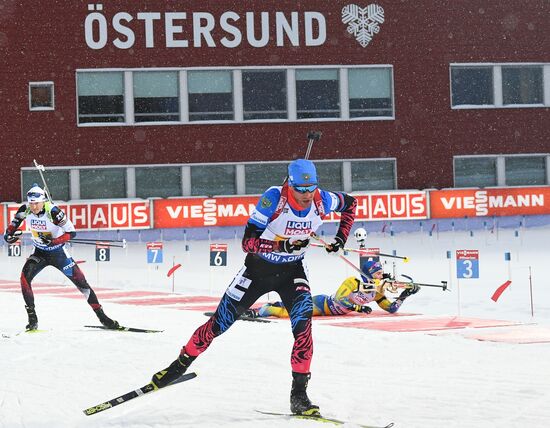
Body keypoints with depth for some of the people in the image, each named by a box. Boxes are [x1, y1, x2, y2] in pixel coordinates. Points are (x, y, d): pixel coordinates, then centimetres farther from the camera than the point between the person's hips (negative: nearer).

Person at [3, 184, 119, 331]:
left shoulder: (53, 212, -27)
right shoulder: (25, 210, -15)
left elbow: (72, 232, -26)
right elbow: (15, 221, 8)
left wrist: (53, 241, -38)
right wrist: (9, 234, -10)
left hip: (58, 252, -3)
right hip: (40, 253, 3)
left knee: (81, 282, -3)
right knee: (25, 277, -22)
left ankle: (102, 317, 10)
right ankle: (32, 319, -16)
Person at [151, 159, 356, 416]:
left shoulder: (322, 201, -16)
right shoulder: (274, 198, -27)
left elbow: (351, 203, 8)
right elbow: (248, 242, -28)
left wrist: (341, 238, -2)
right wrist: (283, 245, -42)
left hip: (292, 270, 2)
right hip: (258, 268, -2)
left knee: (303, 318, -23)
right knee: (220, 322, 4)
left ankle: (299, 394, -17)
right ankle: (182, 363, 28)